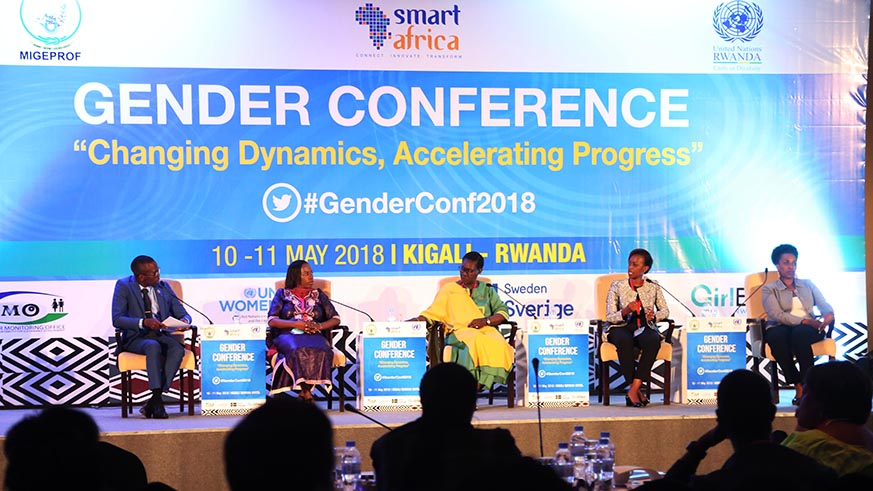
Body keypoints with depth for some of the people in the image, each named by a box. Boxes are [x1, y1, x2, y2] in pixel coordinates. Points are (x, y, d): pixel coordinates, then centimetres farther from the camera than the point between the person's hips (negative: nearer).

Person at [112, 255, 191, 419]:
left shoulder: (163, 287, 10)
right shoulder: (124, 286, -3)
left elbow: (183, 314, 12)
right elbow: (117, 319, -12)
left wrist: (184, 321, -14)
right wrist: (143, 322, -26)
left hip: (162, 335, 4)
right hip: (135, 338, -4)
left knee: (178, 349, -30)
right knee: (153, 346, -37)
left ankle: (153, 401, -30)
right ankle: (157, 400, -38)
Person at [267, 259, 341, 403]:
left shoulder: (319, 295, 22)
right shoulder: (282, 294, 15)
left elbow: (335, 319, 14)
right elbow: (271, 320, 4)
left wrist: (319, 326, -8)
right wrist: (295, 324, -12)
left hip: (314, 336, 2)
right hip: (288, 335, -2)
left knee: (321, 351, -37)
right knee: (298, 350, -40)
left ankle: (304, 391, -30)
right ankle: (306, 393, -36)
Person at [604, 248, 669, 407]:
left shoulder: (653, 287, 7)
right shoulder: (617, 286, 1)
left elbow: (665, 311, 15)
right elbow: (609, 317, -2)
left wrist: (654, 315, -9)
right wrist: (625, 311, -23)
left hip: (643, 328, 1)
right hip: (621, 328, -1)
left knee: (654, 340, -35)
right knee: (624, 340, -39)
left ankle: (633, 391, -32)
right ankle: (636, 391, -28)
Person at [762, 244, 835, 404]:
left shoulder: (807, 285, 23)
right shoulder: (769, 289, 11)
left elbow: (824, 305, 13)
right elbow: (776, 314, -6)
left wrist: (829, 315, -14)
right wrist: (805, 321, -18)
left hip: (807, 329, 1)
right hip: (780, 328, -1)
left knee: (799, 333, -38)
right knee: (776, 337, -40)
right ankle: (798, 385, -37)